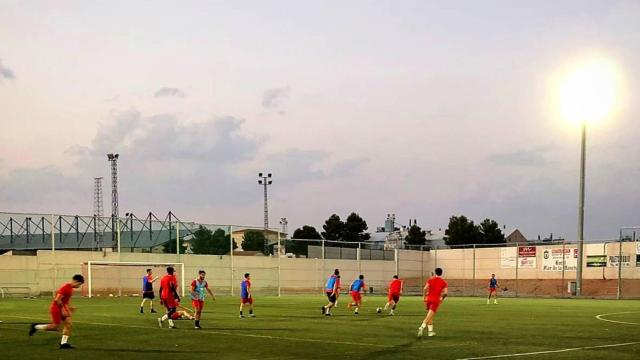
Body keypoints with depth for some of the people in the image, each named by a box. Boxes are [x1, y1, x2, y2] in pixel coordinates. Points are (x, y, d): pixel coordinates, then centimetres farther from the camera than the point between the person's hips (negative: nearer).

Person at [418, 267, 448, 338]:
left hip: (429, 299, 3)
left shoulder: (430, 279, 6)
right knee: (429, 316, -9)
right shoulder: (443, 282, 5)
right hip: (436, 300, -2)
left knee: (430, 316, 15)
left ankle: (430, 331, 16)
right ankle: (422, 327, -30)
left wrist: (425, 298, 1)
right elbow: (445, 292, -3)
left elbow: (425, 288, -7)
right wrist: (442, 298, 16)